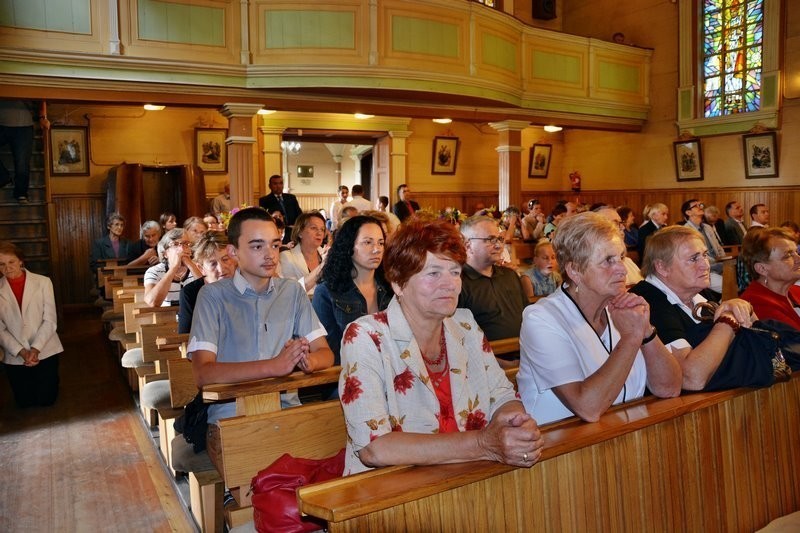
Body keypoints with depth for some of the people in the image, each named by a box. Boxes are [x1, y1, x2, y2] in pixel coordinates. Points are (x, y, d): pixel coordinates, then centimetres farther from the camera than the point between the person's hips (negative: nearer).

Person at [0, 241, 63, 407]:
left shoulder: (43, 282, -5)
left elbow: (50, 320, -7)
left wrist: (36, 349, -16)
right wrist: (21, 352, -14)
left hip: (45, 351, -1)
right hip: (15, 358, 2)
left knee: (47, 399, 4)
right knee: (24, 402, 11)